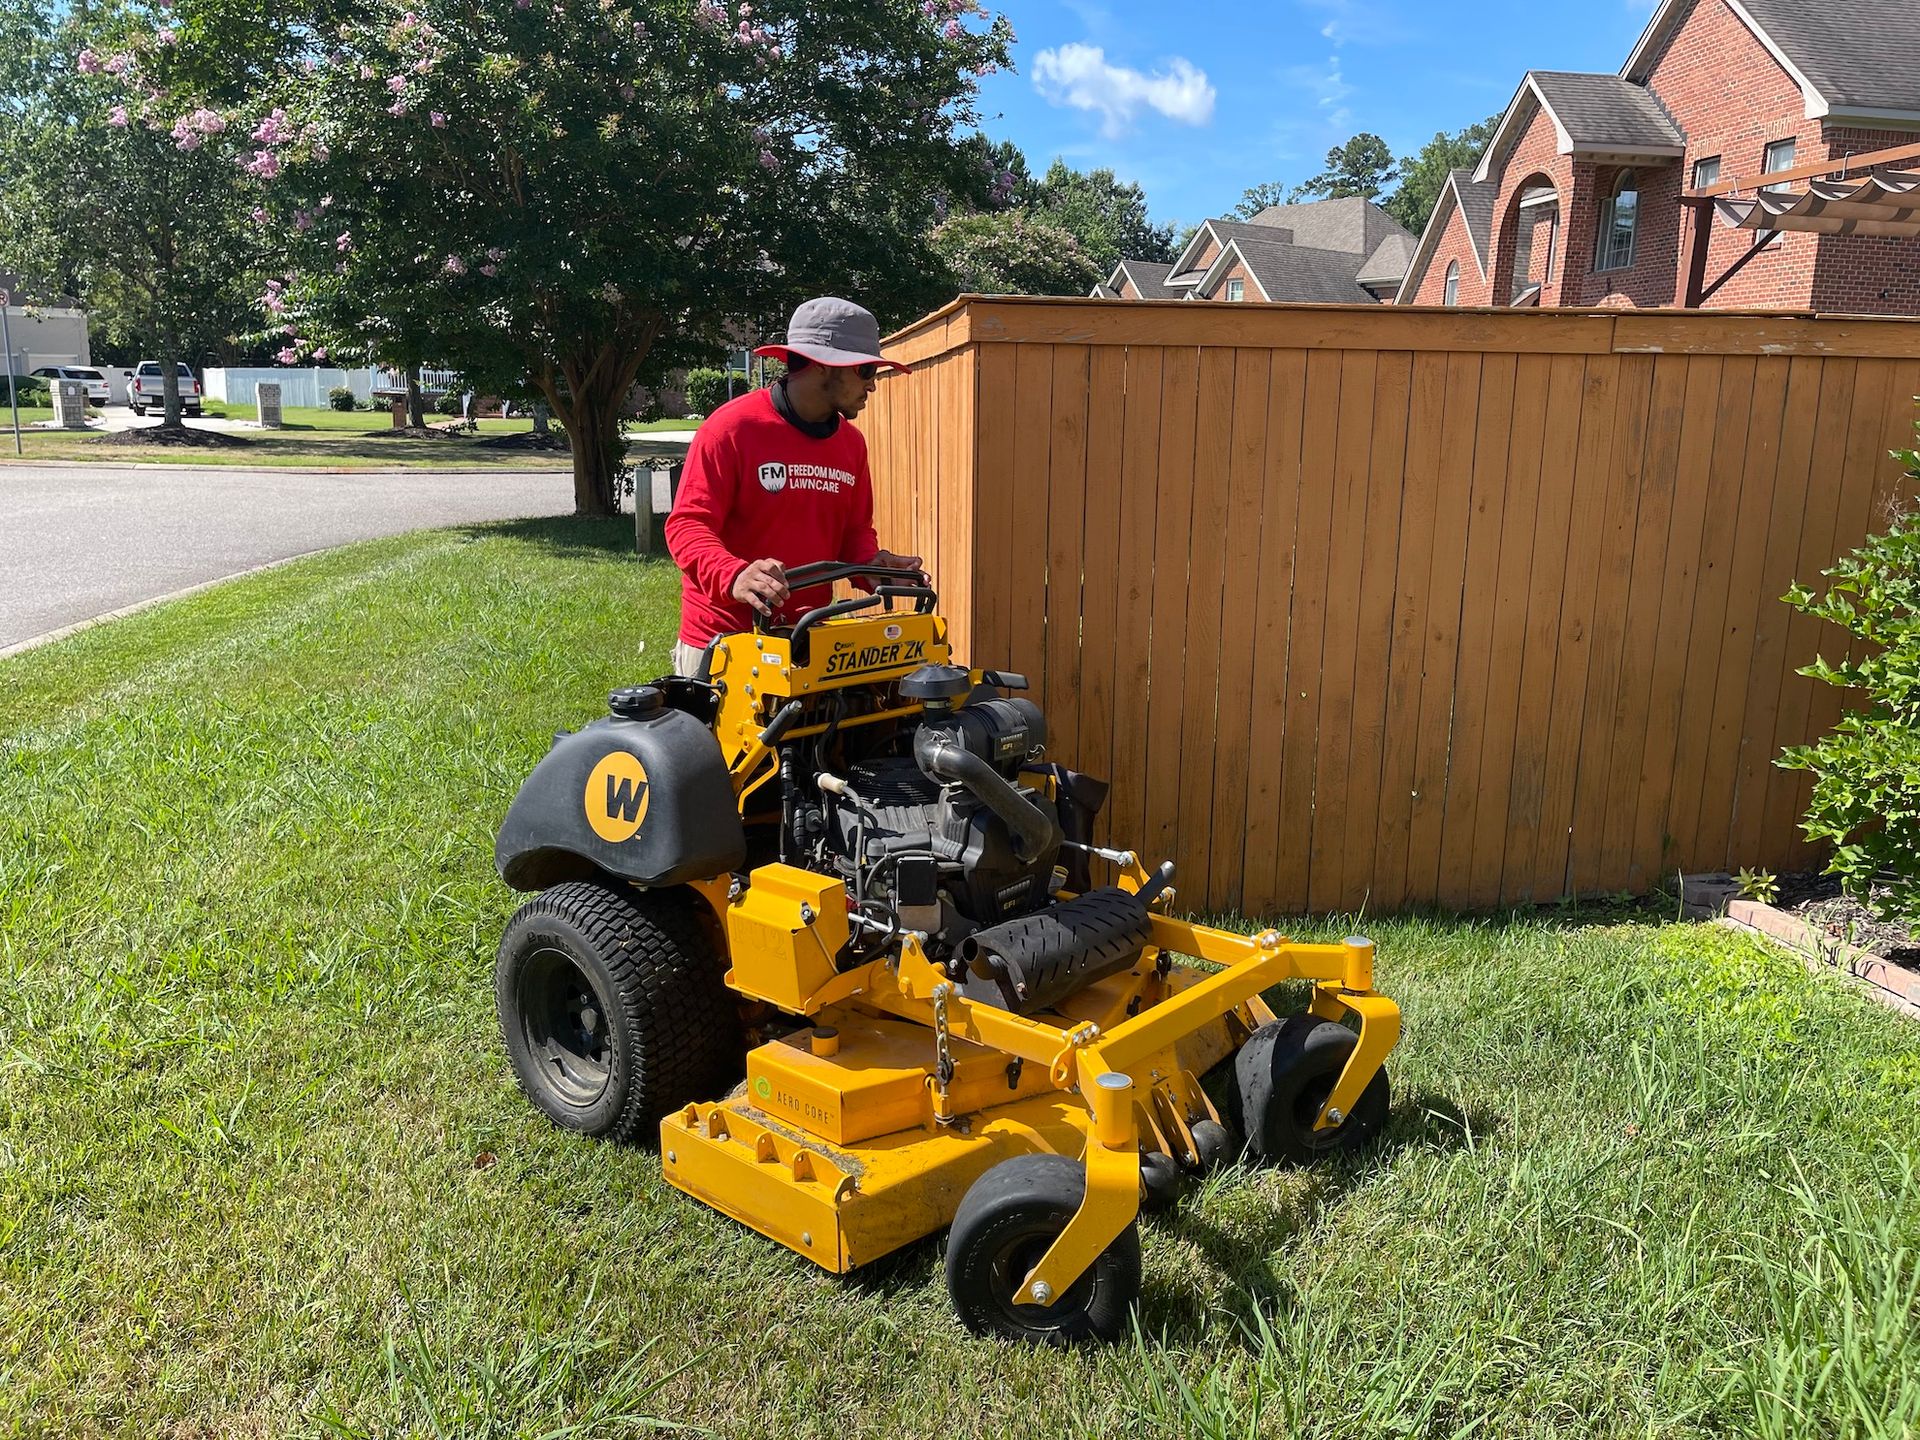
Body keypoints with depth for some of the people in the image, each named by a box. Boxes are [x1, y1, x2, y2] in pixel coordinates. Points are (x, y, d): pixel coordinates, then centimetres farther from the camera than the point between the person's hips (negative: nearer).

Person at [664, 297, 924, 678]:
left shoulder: (851, 443, 9)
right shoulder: (732, 428, -12)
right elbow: (687, 525, -16)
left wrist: (872, 563, -6)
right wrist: (733, 576, -35)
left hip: (809, 641, 5)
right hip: (722, 641, -5)